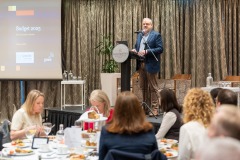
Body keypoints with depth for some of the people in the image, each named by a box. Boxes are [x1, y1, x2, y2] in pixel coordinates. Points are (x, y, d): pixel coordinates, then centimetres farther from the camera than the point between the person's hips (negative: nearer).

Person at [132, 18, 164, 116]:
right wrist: (134, 50, 0)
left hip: (150, 65, -7)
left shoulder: (156, 35, -4)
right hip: (140, 64, 7)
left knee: (153, 88, -2)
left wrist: (146, 52, -20)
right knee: (143, 87, 12)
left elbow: (160, 49, -12)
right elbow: (136, 46, 25)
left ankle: (155, 109, 2)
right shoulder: (139, 35, 17)